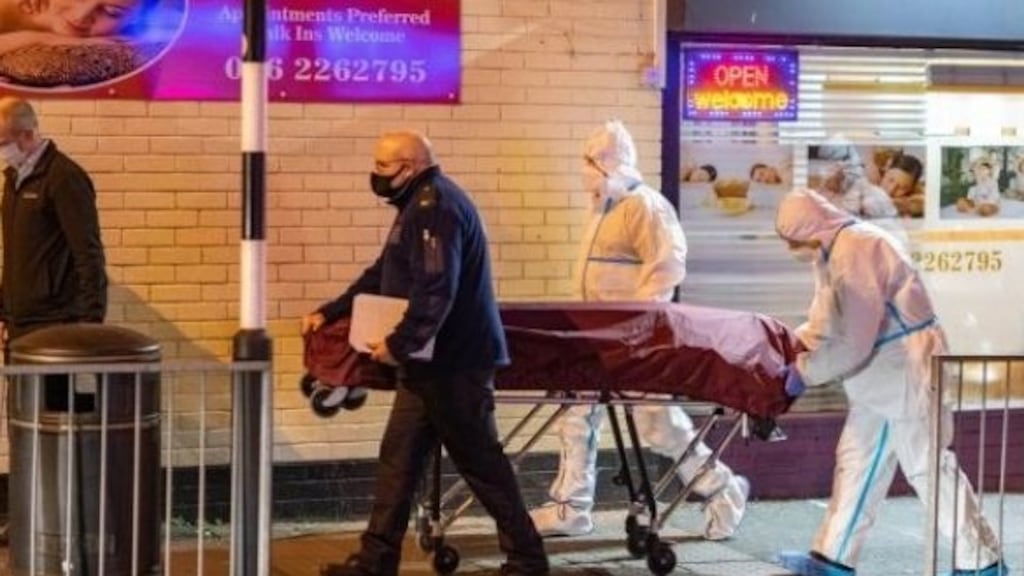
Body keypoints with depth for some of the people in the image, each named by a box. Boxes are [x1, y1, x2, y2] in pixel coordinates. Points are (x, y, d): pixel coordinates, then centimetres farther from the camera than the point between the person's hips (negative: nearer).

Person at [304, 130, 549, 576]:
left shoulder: (436, 207, -17)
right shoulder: (421, 206, 18)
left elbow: (435, 291, -27)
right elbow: (382, 276, 25)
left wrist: (400, 344, -25)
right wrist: (329, 313, 23)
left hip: (454, 360, -11)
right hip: (436, 359, 11)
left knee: (480, 462, -3)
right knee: (398, 458, 10)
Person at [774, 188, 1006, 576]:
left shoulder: (857, 252, -24)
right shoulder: (835, 251, 9)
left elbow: (852, 343, -25)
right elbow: (825, 324, 15)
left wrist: (805, 372, -16)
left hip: (904, 370, -10)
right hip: (880, 376, 10)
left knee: (928, 467, -4)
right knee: (856, 462, 12)